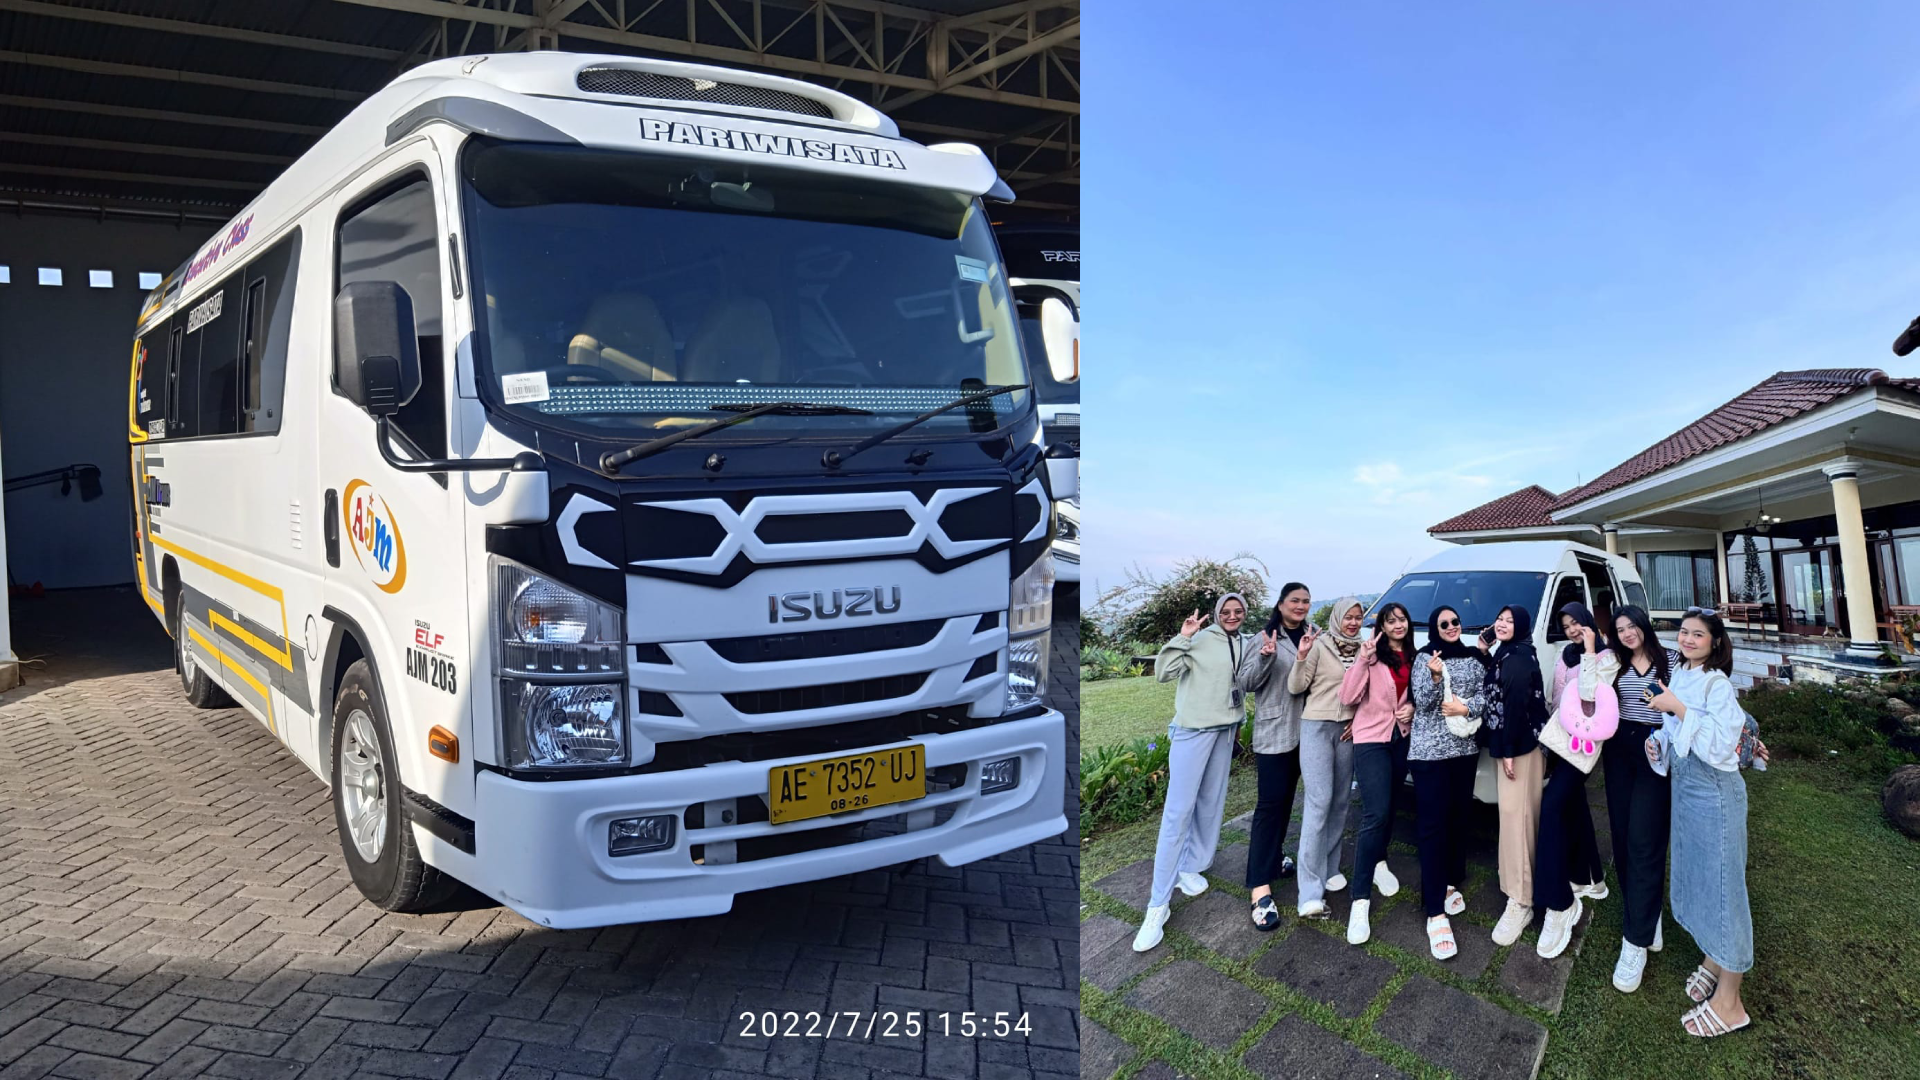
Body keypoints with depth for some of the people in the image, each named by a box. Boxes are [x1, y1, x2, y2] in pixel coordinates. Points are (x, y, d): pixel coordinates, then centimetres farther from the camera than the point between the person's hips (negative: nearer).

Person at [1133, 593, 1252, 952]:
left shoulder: (1243, 644, 8)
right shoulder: (1200, 638, -12)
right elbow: (1163, 672, -20)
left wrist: (1239, 719, 14)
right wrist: (1183, 637, -27)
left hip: (1225, 730, 7)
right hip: (1193, 729, -7)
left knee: (1211, 803, 9)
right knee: (1178, 809, -10)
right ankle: (1159, 903, -8)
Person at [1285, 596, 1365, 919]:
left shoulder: (1362, 651, 7)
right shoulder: (1319, 645, -7)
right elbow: (1296, 687, -9)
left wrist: (1359, 720, 2)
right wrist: (1301, 658, -24)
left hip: (1347, 731, 6)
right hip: (1317, 726, -5)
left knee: (1340, 801, 8)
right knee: (1319, 801, -12)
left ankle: (1329, 867, 23)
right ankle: (1311, 891, -12)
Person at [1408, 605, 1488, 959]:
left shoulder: (1474, 658, 10)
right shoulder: (1425, 659, -2)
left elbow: (1486, 695, 6)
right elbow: (1422, 702, -11)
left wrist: (1467, 708, -13)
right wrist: (1435, 676, -27)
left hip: (1465, 747, 5)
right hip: (1430, 750, -4)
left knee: (1458, 817, 10)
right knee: (1433, 824, -8)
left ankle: (1452, 883, 30)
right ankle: (1436, 913, -11)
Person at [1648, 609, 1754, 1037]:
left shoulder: (1718, 685, -16)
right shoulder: (1679, 678, 8)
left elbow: (1719, 745, -24)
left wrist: (1679, 710, -24)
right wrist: (1658, 743, 3)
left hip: (1714, 793, -9)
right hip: (1683, 788, 9)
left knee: (1720, 884, -4)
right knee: (1695, 877, 19)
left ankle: (1729, 1002, 3)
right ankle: (1711, 962, 37)